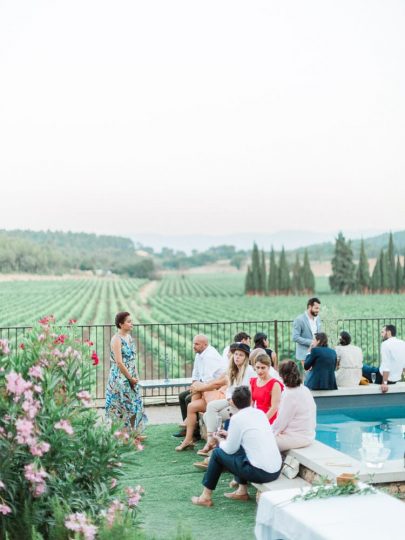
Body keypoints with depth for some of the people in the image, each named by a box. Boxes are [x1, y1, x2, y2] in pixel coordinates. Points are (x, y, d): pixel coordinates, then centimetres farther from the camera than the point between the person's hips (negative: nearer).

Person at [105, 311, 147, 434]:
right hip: (120, 378, -8)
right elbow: (119, 362, -19)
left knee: (134, 404, 12)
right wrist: (131, 378, -13)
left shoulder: (129, 337, 10)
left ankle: (134, 433, 22)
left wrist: (136, 376, 4)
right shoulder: (116, 339, -15)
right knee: (120, 406, -1)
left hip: (131, 378, 8)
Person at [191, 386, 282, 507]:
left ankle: (206, 496, 19)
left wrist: (221, 441, 19)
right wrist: (230, 435, 29)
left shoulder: (237, 418, -10)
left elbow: (230, 450, -1)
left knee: (218, 453, 11)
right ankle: (242, 491, 28)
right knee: (238, 447, 27)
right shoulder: (260, 413, 9)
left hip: (261, 473, -7)